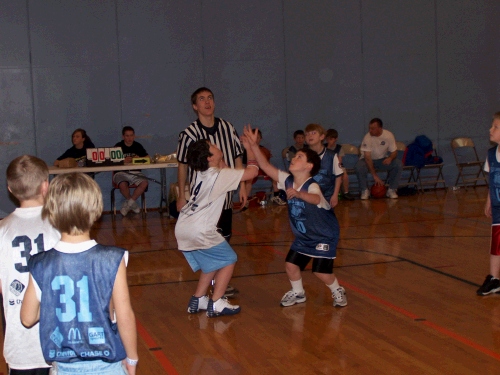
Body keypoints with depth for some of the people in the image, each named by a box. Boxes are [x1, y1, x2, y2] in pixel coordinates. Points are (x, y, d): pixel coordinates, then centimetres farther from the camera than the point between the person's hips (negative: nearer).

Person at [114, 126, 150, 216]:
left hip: (135, 172, 3)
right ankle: (133, 204, -4)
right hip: (121, 172, -3)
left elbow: (147, 157, 6)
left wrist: (139, 158, -14)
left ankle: (128, 203, -10)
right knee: (123, 185, -34)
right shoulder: (118, 146, 2)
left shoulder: (138, 146, 13)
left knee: (144, 183, -27)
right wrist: (123, 161, -25)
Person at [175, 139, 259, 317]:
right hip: (199, 230, -8)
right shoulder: (221, 175, -10)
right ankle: (216, 304, 4)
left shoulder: (200, 173, 13)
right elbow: (252, 171, -4)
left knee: (212, 262, 24)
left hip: (182, 228, 8)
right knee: (228, 260, 7)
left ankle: (197, 300, 25)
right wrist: (251, 149, 8)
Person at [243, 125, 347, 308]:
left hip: (323, 236, -7)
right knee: (291, 265, 3)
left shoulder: (312, 187, -29)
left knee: (321, 271, -9)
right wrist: (254, 146, -20)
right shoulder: (287, 181, -8)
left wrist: (298, 193, -74)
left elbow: (316, 199, -53)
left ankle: (337, 291, 21)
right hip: (303, 237, 7)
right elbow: (266, 166, -10)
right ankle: (298, 293, 29)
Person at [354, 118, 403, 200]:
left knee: (398, 164, -24)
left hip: (383, 160, 2)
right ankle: (365, 190, -12)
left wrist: (390, 158, -32)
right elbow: (367, 157, -27)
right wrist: (375, 175, -32)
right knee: (359, 167, -34)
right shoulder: (367, 137, -24)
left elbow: (394, 151, -5)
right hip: (369, 160, -2)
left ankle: (391, 190, -9)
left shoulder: (389, 135, -15)